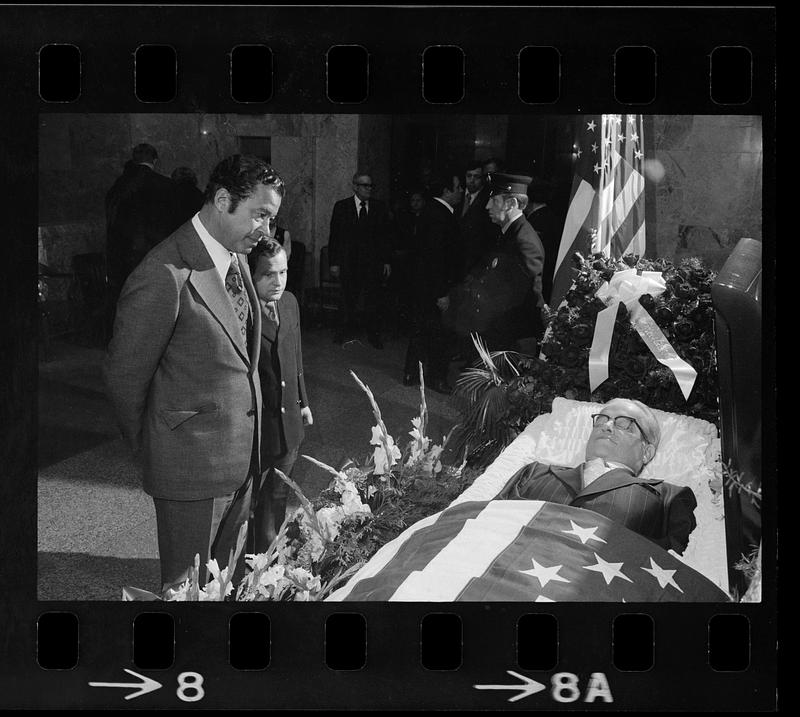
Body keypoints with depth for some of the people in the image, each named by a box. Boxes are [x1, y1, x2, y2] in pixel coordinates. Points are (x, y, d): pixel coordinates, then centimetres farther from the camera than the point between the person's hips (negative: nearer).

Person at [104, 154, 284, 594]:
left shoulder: (236, 258, 5)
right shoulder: (164, 278, -23)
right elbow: (124, 378, -13)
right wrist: (151, 452, 1)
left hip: (243, 457, 8)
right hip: (192, 467, -8)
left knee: (231, 578, 21)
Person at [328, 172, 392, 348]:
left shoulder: (380, 207, 5)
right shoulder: (341, 207, 2)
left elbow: (386, 236, 7)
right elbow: (334, 236, 2)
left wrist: (387, 261, 1)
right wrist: (334, 262, -4)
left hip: (373, 262, 0)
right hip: (349, 262, 0)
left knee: (373, 300, 3)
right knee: (348, 300, 8)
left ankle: (373, 334, 15)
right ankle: (347, 329, 26)